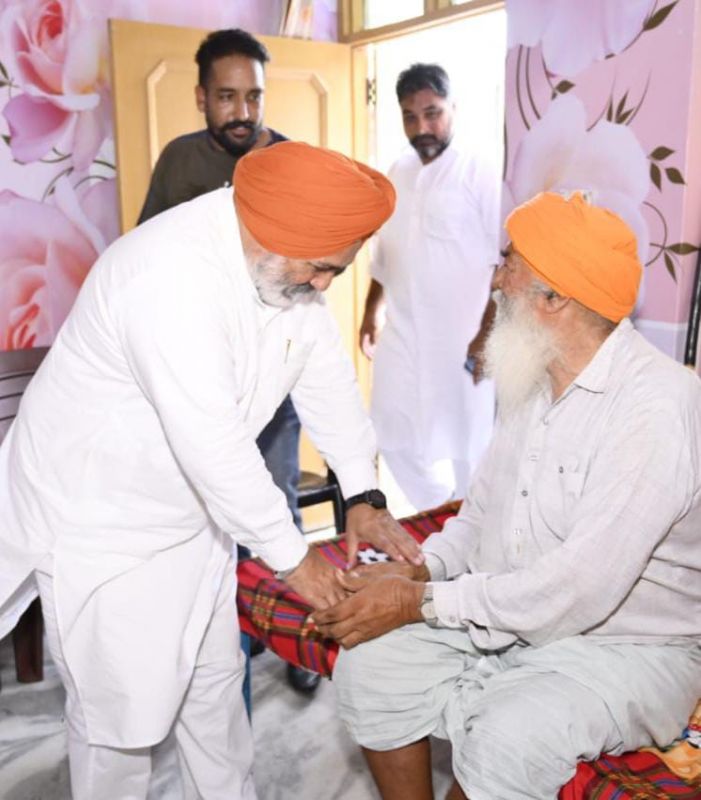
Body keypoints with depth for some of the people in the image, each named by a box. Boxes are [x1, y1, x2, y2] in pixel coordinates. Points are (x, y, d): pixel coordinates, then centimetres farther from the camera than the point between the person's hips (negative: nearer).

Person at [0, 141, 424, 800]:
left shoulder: (285, 261, -6)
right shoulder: (174, 276, -34)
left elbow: (327, 376, 0)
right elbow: (212, 447, -34)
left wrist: (362, 497, -6)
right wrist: (292, 558, -23)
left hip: (188, 510, 8)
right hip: (100, 517, -8)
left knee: (214, 676, 21)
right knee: (121, 704, 6)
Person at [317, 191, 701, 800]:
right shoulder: (533, 380, 4)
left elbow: (581, 588, -29)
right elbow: (482, 512, 11)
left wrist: (422, 602, -23)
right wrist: (416, 569, -7)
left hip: (623, 647, -7)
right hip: (506, 621, 7)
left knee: (507, 738, -31)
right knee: (368, 666, -6)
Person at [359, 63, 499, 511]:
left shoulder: (480, 176, -9)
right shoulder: (397, 175, 9)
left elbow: (505, 263, -11)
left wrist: (488, 334, -15)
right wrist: (371, 313, 19)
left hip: (461, 341, -6)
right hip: (402, 339, 6)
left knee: (468, 447, 5)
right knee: (395, 441, 12)